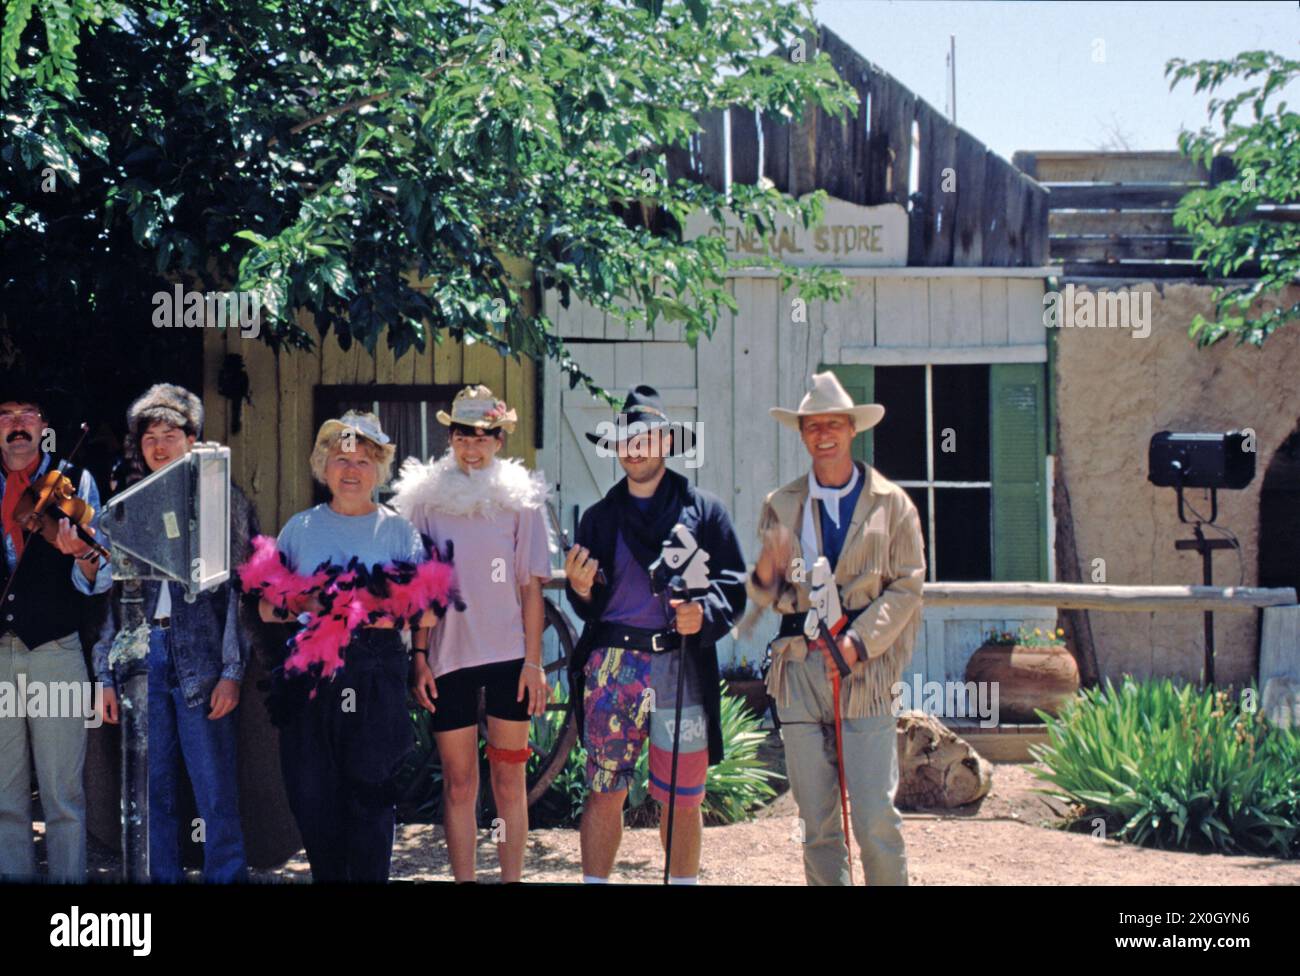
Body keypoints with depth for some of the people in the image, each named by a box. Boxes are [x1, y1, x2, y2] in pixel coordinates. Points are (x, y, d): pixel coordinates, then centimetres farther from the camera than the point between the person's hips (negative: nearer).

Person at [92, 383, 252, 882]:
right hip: (141, 656, 3)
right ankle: (162, 878, 15)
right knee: (154, 794, 7)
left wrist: (232, 671, -8)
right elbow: (113, 596, 12)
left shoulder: (225, 499, 4)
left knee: (216, 794, -4)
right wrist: (106, 674, 6)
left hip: (202, 660, -3)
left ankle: (226, 877, 4)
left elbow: (241, 589, -1)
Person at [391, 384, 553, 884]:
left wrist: (534, 661, -3)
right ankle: (463, 878, 11)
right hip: (449, 655, 0)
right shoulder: (427, 497, 5)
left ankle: (512, 878, 10)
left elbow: (531, 586, 3)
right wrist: (419, 657, -2)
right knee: (459, 782, 3)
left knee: (509, 780, 3)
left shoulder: (521, 498, 4)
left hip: (509, 655, 0)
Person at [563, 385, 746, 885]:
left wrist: (704, 613, -16)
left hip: (681, 664, -1)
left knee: (683, 798, 6)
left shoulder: (703, 510, 7)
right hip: (611, 663, 1)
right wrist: (580, 588, -7)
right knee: (605, 793, 2)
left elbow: (735, 585, 3)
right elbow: (589, 608, 15)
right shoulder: (599, 517, 14)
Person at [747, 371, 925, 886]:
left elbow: (907, 587, 2)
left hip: (865, 670, -2)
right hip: (799, 668, 2)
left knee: (876, 818, -8)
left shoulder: (892, 504, 7)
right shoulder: (780, 506, 13)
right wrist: (765, 576, -12)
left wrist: (859, 641, -11)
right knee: (816, 821, 5)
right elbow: (769, 596, 12)